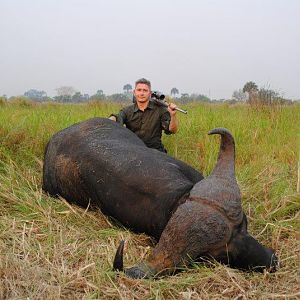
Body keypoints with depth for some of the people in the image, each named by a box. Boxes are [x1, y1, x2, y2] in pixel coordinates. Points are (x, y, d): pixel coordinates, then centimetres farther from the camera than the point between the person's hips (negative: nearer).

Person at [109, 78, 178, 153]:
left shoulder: (160, 109, 3)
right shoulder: (127, 111, 7)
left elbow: (172, 130, -2)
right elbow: (116, 119, -12)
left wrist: (173, 115, -20)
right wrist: (112, 119, -36)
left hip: (155, 150, 0)